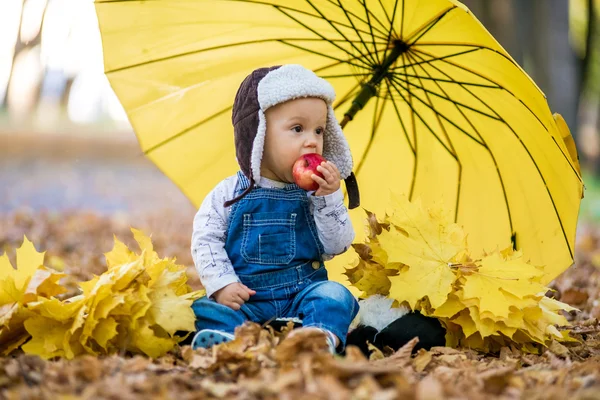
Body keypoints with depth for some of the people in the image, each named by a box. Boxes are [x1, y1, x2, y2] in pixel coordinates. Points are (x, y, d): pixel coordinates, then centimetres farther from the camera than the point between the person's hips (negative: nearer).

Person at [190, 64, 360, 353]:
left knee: (335, 295, -26)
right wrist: (222, 284, -13)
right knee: (207, 309, -25)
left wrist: (329, 198, -10)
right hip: (245, 300, -1)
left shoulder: (313, 195, 5)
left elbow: (337, 246, 1)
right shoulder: (230, 193, 1)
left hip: (303, 294, 1)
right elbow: (205, 240, 0)